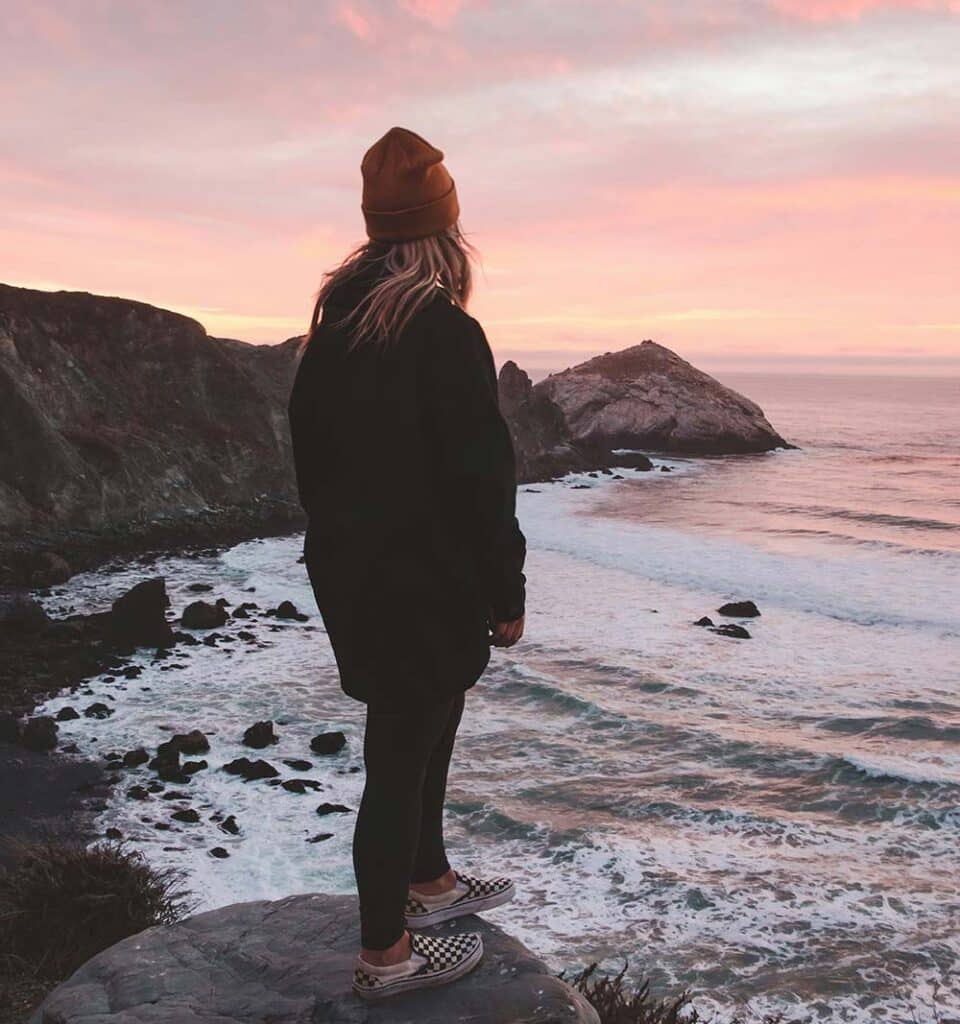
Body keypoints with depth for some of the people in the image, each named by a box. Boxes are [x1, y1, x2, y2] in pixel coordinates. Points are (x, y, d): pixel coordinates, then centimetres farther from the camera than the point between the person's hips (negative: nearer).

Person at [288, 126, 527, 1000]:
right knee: (402, 756, 2)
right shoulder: (445, 335, -18)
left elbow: (311, 457, 14)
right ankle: (385, 955, 15)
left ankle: (429, 882, 40)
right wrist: (507, 592, -10)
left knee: (420, 732, 23)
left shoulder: (335, 330, 7)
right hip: (428, 586, -8)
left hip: (354, 575, 9)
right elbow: (479, 480, -19)